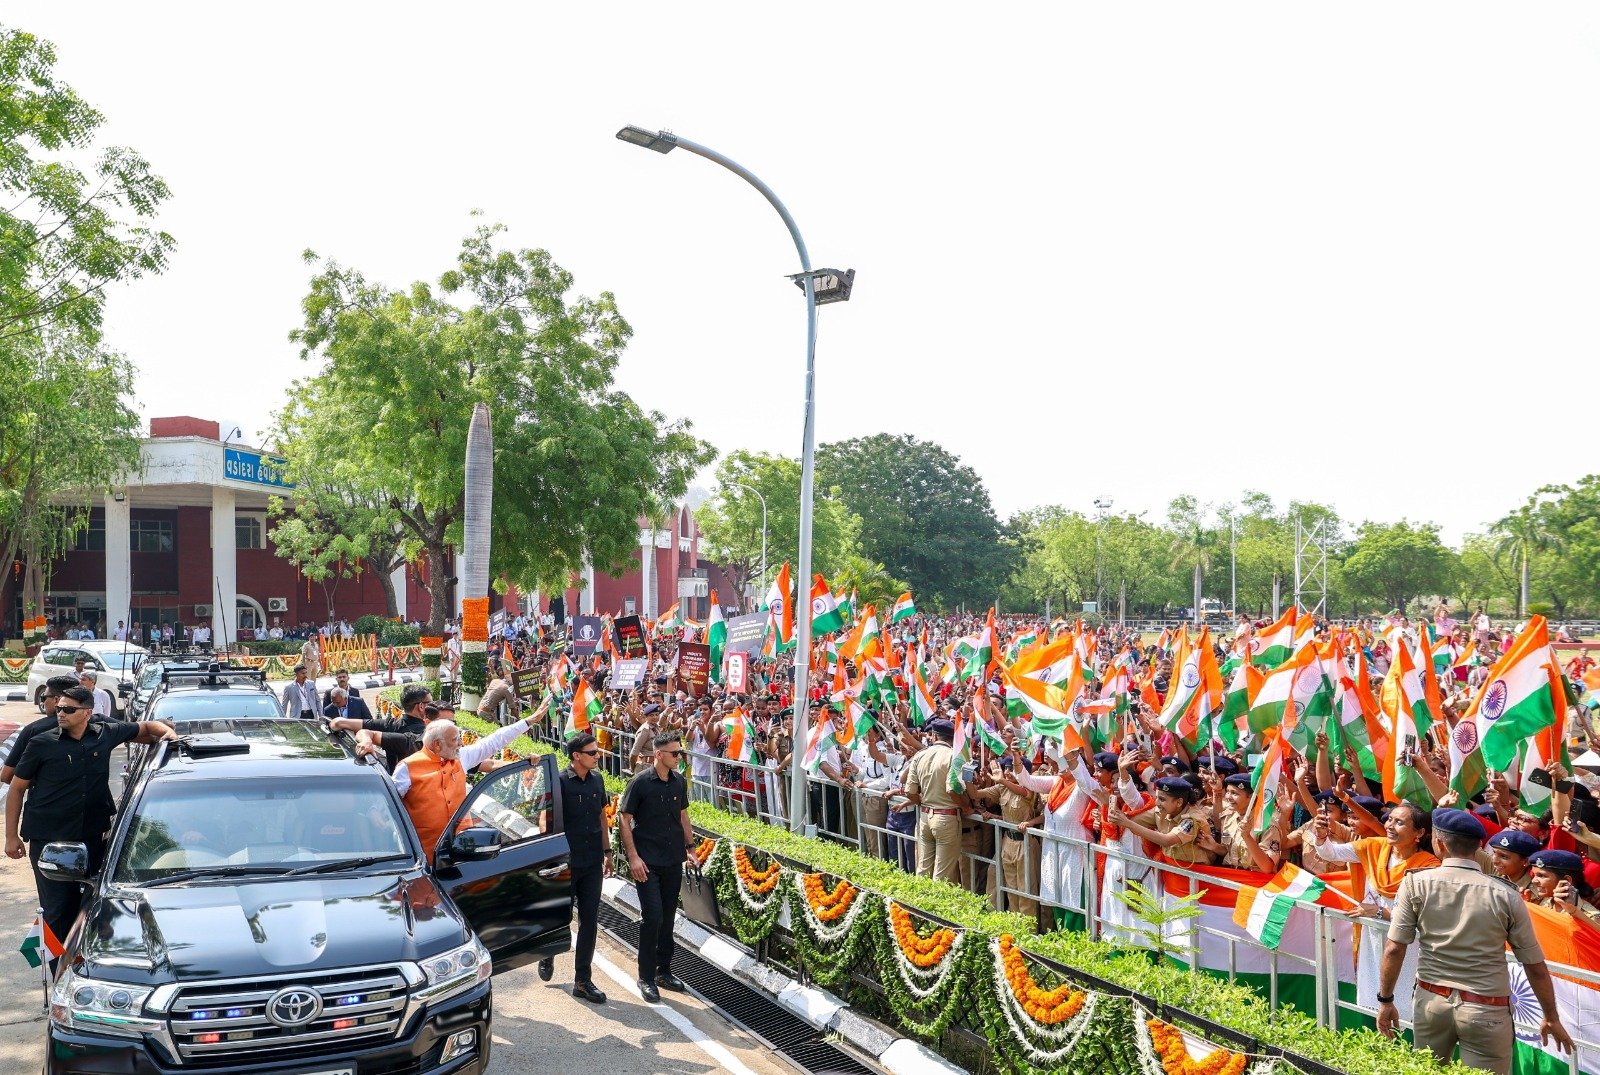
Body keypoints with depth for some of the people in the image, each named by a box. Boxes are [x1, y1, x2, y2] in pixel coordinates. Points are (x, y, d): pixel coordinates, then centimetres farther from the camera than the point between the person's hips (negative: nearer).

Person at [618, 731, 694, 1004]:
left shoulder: (679, 782, 4)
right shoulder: (640, 782, -12)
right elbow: (624, 820, -10)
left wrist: (690, 848, 14)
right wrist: (633, 857, -14)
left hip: (673, 860, 5)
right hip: (647, 861, -5)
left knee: (667, 917, 13)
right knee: (652, 917, -8)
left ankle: (664, 971, 26)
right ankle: (646, 978, 5)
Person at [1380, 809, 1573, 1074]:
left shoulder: (1415, 883, -7)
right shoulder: (1505, 895, -7)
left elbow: (1394, 949, -7)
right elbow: (1536, 967, 0)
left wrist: (1385, 1000, 5)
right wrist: (1552, 1018, 14)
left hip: (1431, 1001, 1)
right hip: (1487, 1010, -1)